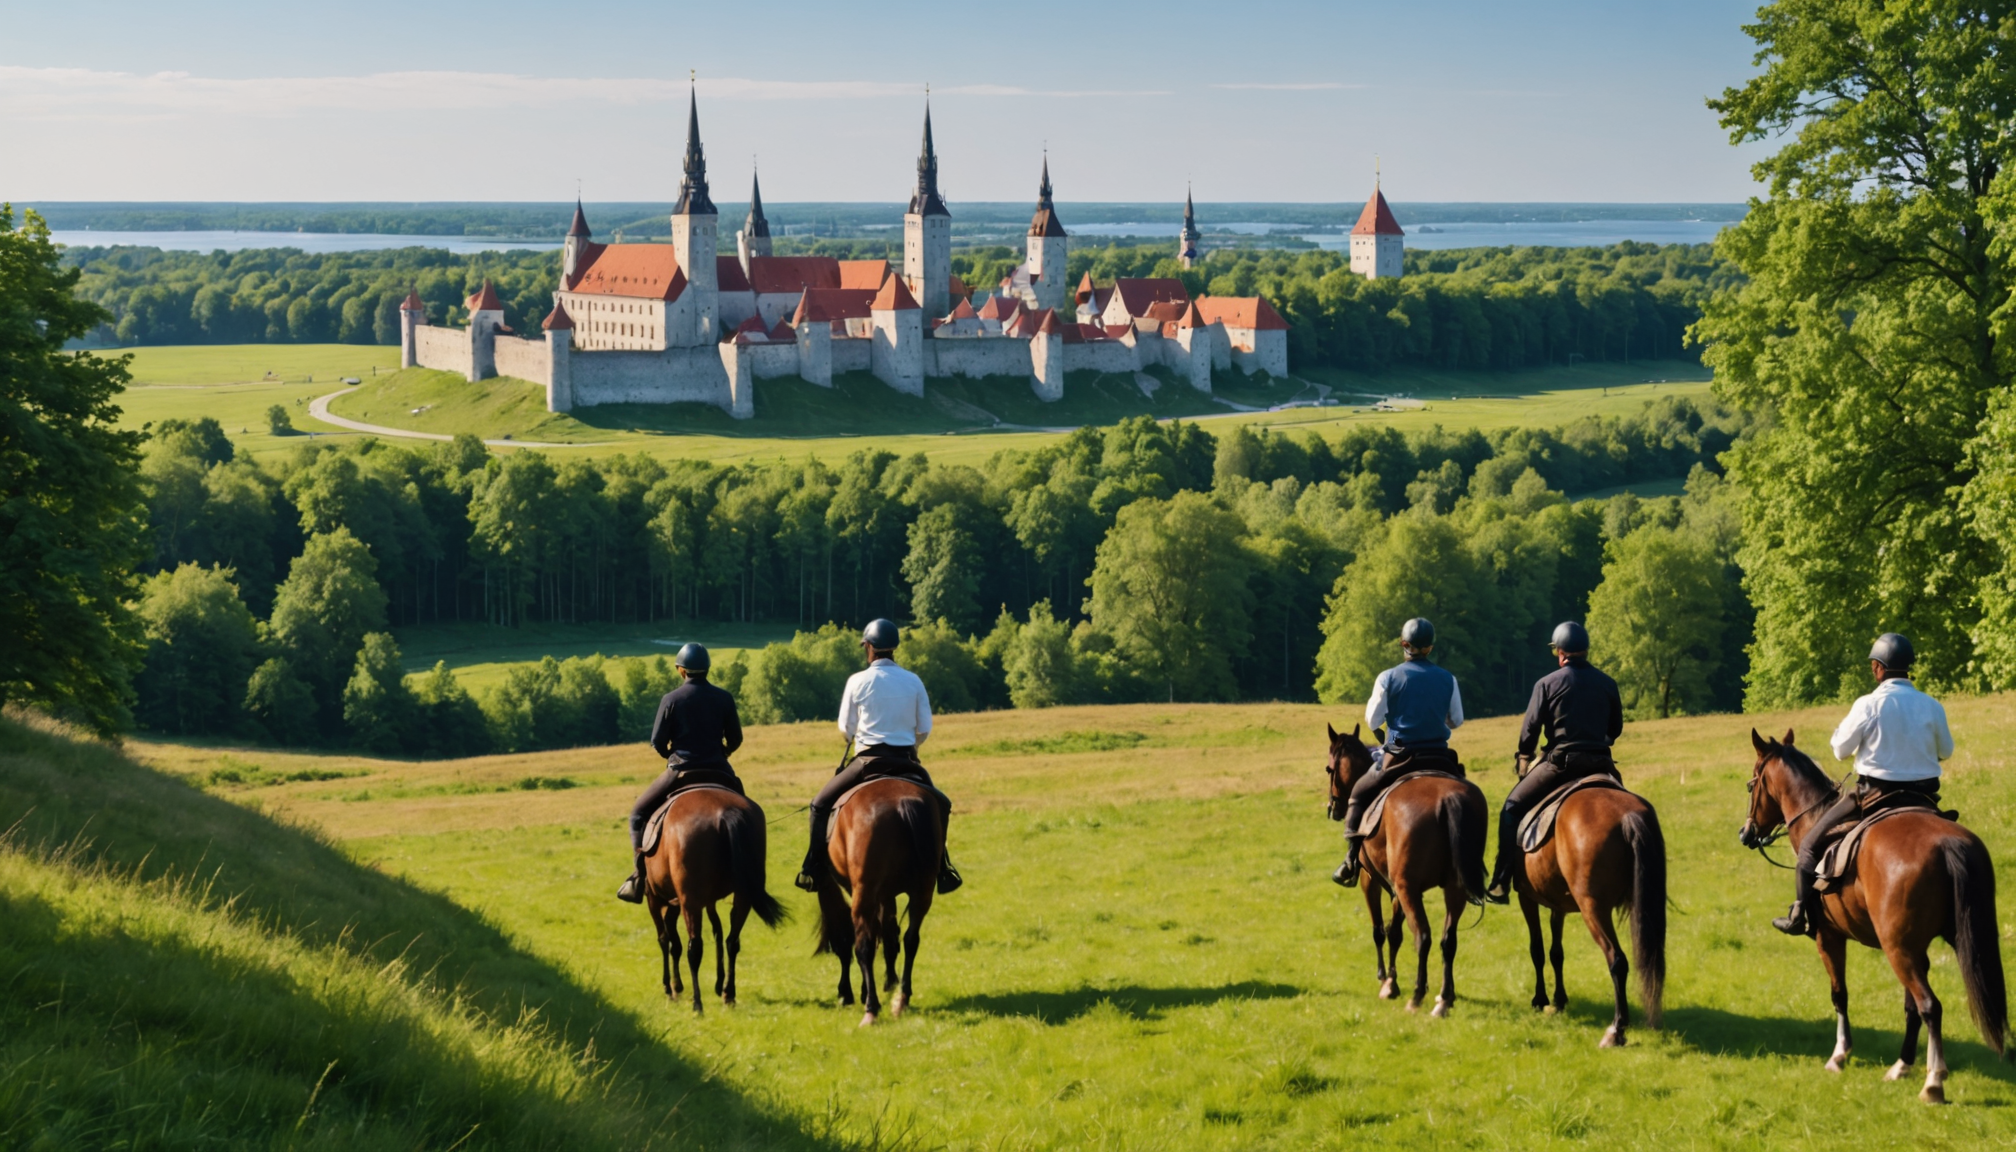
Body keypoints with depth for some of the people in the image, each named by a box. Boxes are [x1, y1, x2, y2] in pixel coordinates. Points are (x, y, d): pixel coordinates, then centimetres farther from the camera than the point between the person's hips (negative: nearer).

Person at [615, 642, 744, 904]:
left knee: (639, 813, 14)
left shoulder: (671, 699, -6)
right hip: (719, 771, 2)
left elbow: (657, 743, -4)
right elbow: (735, 739, 4)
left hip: (681, 771, -2)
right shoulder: (724, 698, 0)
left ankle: (640, 877, 2)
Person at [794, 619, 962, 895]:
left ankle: (813, 869, 1)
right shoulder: (914, 681, 2)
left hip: (868, 760, -2)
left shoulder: (858, 681, -4)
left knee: (821, 804, 13)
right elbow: (924, 730, 5)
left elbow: (845, 730, 3)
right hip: (907, 762, 2)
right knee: (940, 804, 25)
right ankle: (940, 867, 15)